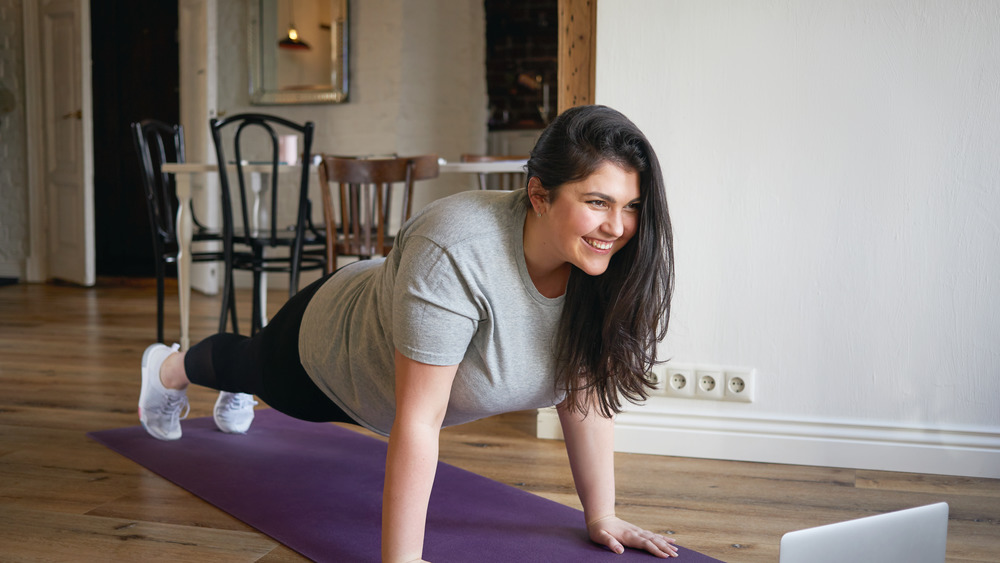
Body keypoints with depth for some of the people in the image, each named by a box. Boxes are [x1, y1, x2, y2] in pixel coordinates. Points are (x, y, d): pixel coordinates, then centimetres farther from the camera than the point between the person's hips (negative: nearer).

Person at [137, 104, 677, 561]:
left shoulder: (604, 259, -27)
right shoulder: (456, 255, -46)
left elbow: (585, 391, -16)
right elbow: (417, 421, -43)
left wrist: (601, 516, -13)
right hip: (327, 353, -5)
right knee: (252, 366, 30)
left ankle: (237, 396, 72)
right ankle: (168, 368, 65)